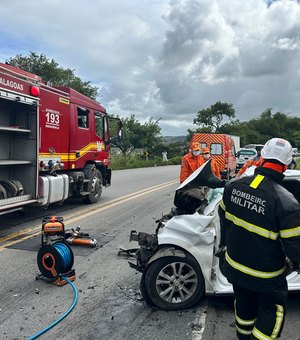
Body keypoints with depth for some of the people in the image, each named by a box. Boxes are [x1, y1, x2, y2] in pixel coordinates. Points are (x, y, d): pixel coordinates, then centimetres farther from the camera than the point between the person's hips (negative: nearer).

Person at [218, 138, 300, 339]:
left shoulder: (233, 186, -12)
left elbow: (224, 217, 4)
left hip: (234, 264, 6)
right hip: (266, 274, -5)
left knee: (244, 303, 29)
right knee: (273, 310, 21)